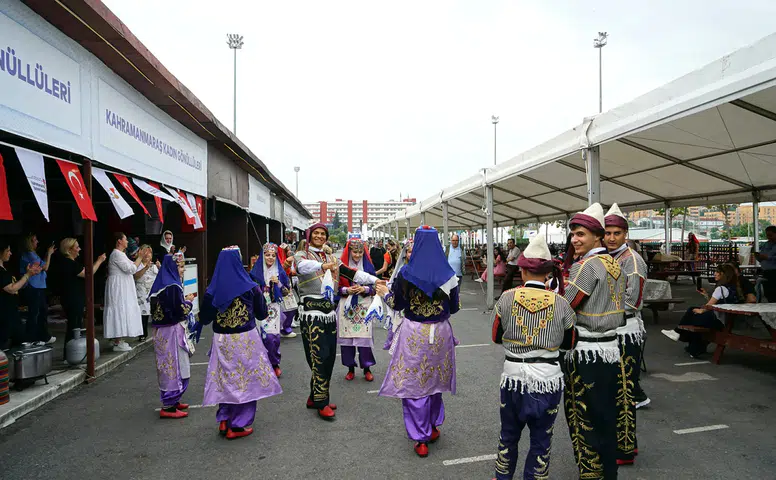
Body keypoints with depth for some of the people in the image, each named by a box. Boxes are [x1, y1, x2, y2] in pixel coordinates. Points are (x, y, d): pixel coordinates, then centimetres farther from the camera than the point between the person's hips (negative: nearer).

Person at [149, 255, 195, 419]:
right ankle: (168, 407, 1)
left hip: (161, 330, 9)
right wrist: (188, 301, -2)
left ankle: (171, 401, 27)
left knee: (168, 365, 16)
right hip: (172, 330, -9)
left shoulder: (160, 284, 10)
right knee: (175, 365, -3)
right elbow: (179, 310, -19)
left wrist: (184, 299, 13)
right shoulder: (173, 286, -18)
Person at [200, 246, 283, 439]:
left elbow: (204, 319, 0)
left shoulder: (212, 291, -5)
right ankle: (239, 425, 15)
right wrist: (259, 295, 16)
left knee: (226, 379, 18)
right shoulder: (251, 288, -9)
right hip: (246, 340, -2)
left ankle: (224, 420, 19)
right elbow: (262, 314, 1)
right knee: (246, 379, 9)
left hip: (222, 341, 2)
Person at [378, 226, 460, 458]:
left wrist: (393, 288, 16)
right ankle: (433, 427, 36)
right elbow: (454, 307, 3)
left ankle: (421, 439, 12)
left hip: (413, 334, -3)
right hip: (440, 333, 3)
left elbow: (396, 304, -2)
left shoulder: (405, 273, -11)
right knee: (435, 380, 22)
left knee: (413, 384, 7)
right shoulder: (449, 275, -6)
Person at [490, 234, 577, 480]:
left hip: (513, 375, 1)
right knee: (541, 438, 16)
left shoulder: (507, 298, -9)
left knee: (509, 434, 20)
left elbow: (496, 337, 1)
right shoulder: (560, 303, -8)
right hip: (547, 378, 0)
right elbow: (569, 343, 4)